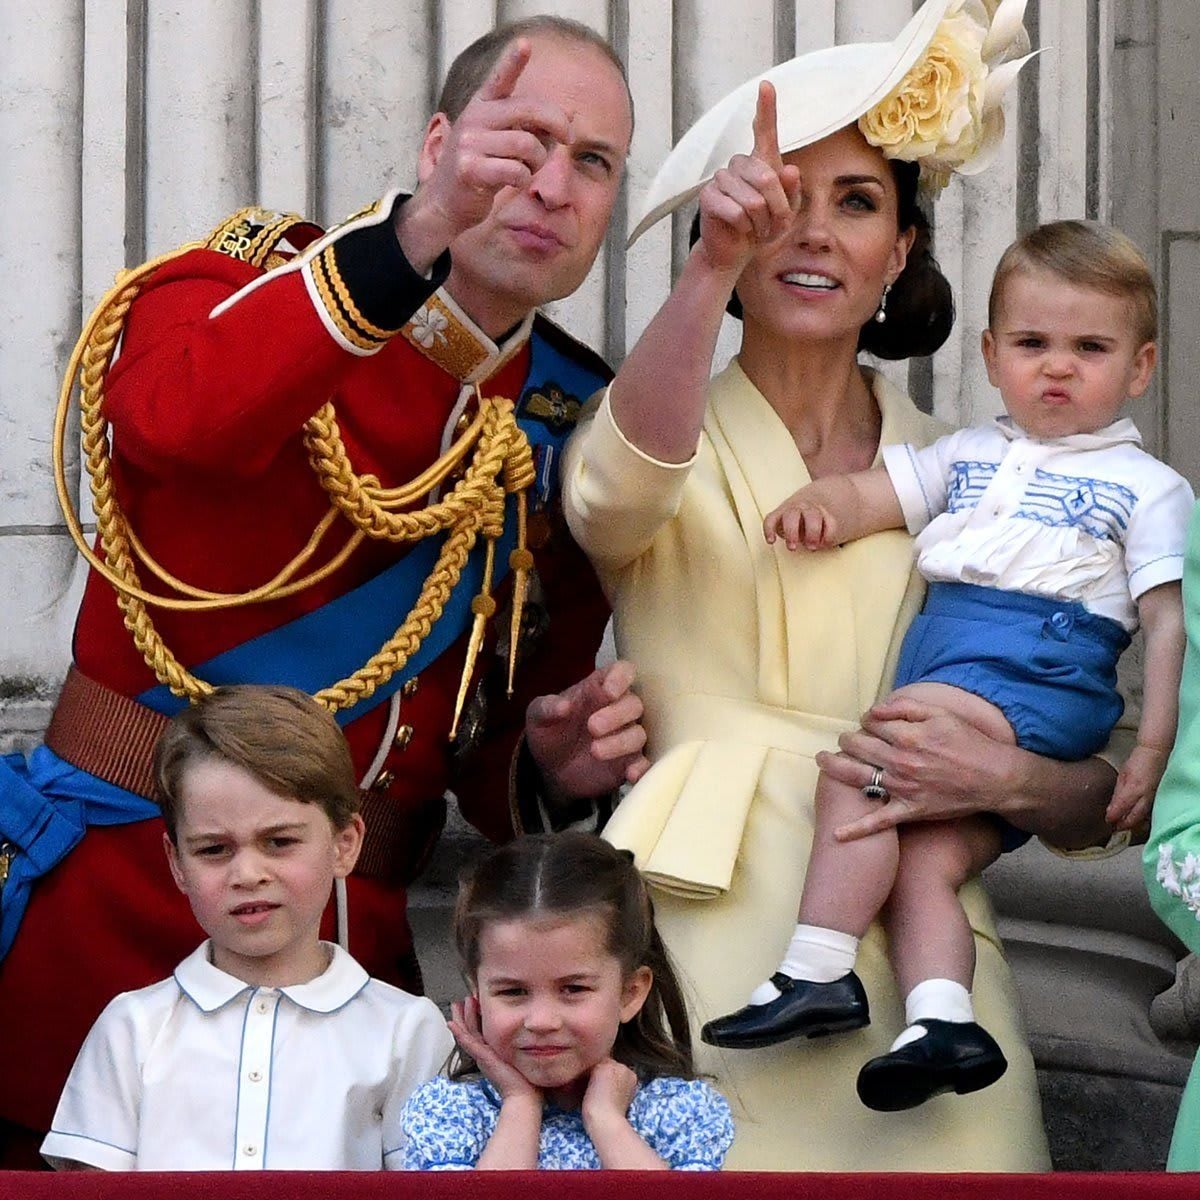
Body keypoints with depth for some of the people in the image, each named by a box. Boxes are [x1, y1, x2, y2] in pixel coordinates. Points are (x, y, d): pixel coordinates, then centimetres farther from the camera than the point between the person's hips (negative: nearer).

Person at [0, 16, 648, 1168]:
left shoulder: (573, 425, 7)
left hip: (355, 932, 5)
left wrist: (553, 768, -8)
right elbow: (170, 422, -34)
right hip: (116, 891, -4)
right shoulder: (251, 282, -6)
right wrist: (415, 240, -42)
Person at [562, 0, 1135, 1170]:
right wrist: (715, 262, -35)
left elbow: (1099, 799, 11)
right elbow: (615, 495, -21)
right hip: (707, 937, -2)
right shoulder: (679, 443, 6)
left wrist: (1008, 779, -12)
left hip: (907, 955, 2)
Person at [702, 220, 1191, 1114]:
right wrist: (820, 505, -10)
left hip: (1042, 679, -6)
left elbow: (1170, 623, 2)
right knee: (924, 856, -18)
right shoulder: (969, 456, 26)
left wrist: (1153, 754, -9)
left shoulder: (1148, 488, 10)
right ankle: (941, 1021, -28)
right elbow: (875, 493, 15)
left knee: (859, 764, -24)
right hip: (936, 666, 6)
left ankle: (818, 973, -25)